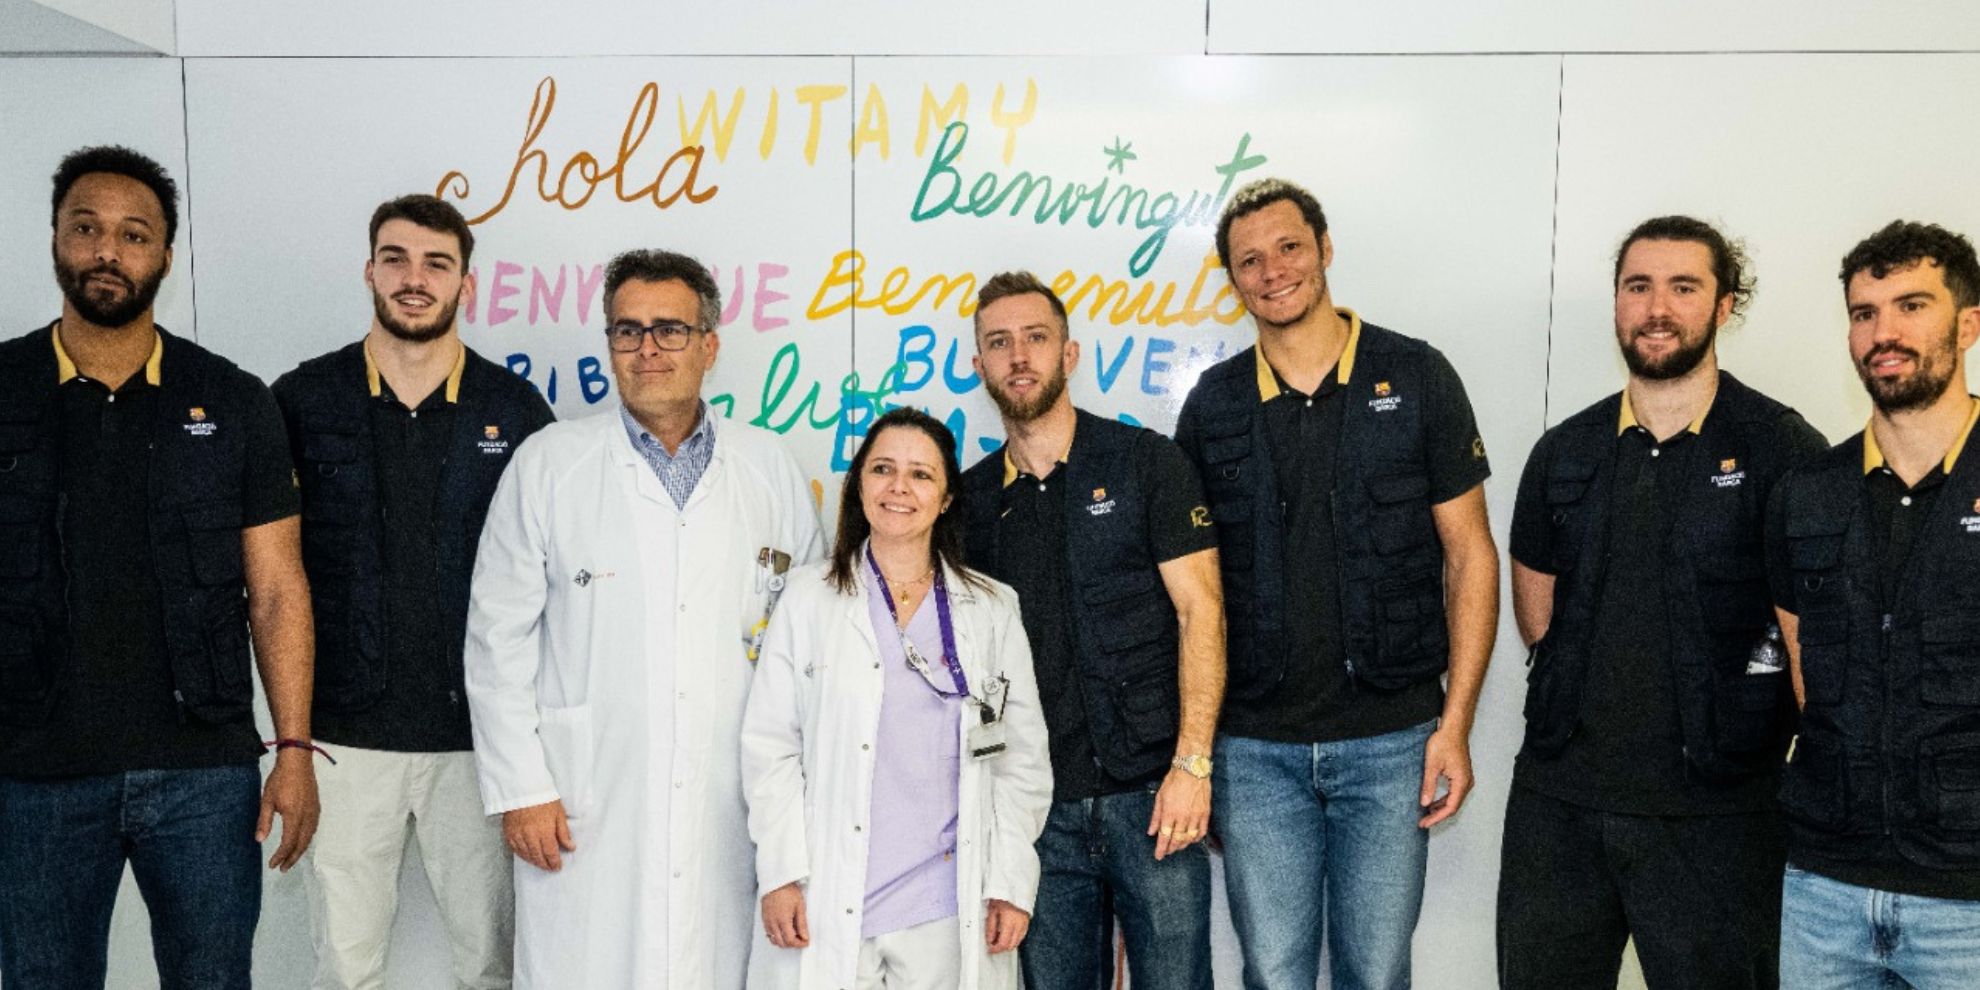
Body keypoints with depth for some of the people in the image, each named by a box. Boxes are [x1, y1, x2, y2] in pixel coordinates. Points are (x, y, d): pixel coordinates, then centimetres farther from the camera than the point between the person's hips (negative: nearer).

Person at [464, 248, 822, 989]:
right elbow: (499, 639, 1)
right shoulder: (548, 464, 1)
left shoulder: (771, 470, 6)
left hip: (731, 810, 2)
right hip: (585, 811, -1)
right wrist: (520, 788, -4)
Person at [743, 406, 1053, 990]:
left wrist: (1012, 883, -2)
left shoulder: (993, 609, 6)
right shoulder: (808, 599, 3)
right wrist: (781, 874, -5)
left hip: (953, 909, 1)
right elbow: (770, 746, 1)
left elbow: (1022, 757, 5)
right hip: (831, 904, -1)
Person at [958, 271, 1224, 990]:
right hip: (1038, 806, 3)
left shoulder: (1147, 462, -1)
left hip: (1149, 795, -3)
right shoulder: (972, 497, 9)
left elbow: (1200, 611, -6)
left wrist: (1192, 765, -14)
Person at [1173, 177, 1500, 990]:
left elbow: (1469, 556, 0)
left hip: (1389, 739, -1)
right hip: (1256, 747, 1)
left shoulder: (1416, 377, 0)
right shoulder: (1213, 405, 4)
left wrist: (1455, 723, -6)